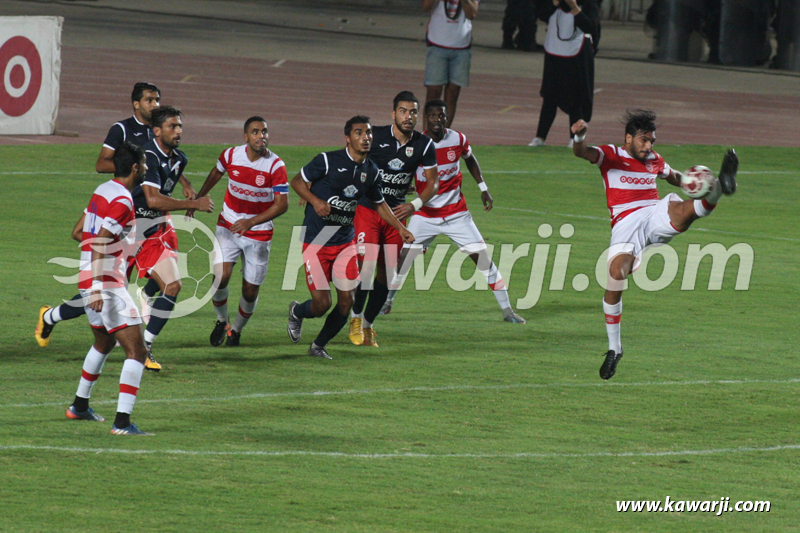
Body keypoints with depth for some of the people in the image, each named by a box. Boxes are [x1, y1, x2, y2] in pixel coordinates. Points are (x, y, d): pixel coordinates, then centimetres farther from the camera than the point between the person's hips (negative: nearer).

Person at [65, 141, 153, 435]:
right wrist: (97, 287, -28)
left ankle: (79, 406, 41)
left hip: (89, 280, 10)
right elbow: (99, 244, -24)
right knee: (136, 351, -11)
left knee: (104, 342, 30)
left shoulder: (102, 191, 12)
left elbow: (80, 231, 24)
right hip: (107, 284, -10)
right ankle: (122, 422, -21)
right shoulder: (122, 201, -16)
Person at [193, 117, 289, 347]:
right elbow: (216, 174, 16)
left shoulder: (275, 165, -16)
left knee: (250, 290, 2)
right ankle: (221, 321, 12)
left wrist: (250, 223, -25)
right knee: (221, 276, -16)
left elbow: (282, 204, -16)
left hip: (259, 234, -1)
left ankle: (236, 329, 30)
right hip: (228, 226, 1)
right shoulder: (231, 155, -8)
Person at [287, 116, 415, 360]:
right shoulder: (328, 160, -13)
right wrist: (315, 200, -23)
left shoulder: (371, 171, 4)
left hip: (345, 243, 5)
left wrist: (400, 228, 14)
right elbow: (297, 181, -5)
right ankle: (297, 312, 28)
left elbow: (379, 203, 21)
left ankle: (319, 346, 21)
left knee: (346, 301, -3)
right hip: (315, 242, -5)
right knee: (322, 304, -9)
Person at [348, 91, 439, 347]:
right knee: (366, 266, -16)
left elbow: (433, 182, 5)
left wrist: (414, 205, -13)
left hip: (396, 212, 4)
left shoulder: (423, 145, -4)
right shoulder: (374, 136, -12)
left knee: (387, 273, 5)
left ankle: (368, 323, 24)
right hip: (366, 208, -4)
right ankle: (356, 317, 6)